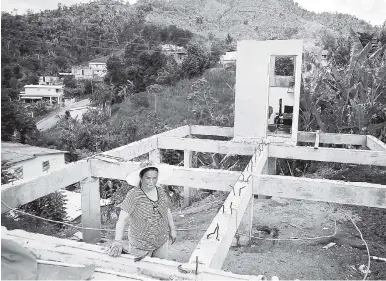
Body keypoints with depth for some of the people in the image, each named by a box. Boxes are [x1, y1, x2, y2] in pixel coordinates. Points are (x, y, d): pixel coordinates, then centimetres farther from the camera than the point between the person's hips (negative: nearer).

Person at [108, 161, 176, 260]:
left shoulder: (161, 192, -4)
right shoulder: (134, 195, -20)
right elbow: (122, 219, -24)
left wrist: (172, 229, 15)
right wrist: (117, 241, -33)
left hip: (162, 242, 5)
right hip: (141, 245, -5)